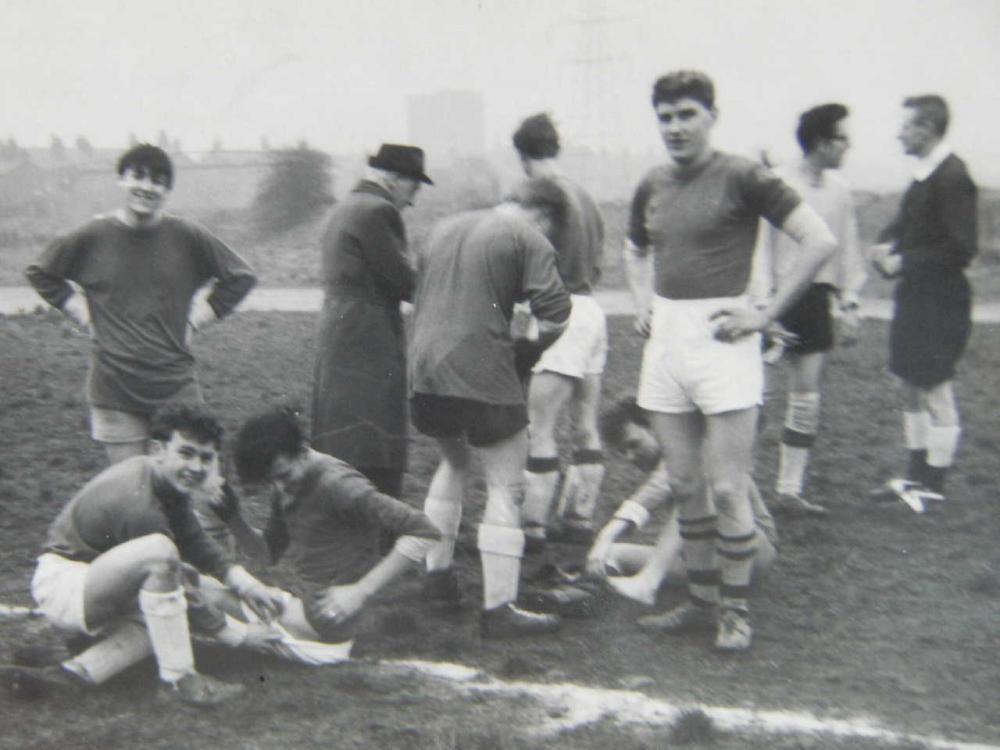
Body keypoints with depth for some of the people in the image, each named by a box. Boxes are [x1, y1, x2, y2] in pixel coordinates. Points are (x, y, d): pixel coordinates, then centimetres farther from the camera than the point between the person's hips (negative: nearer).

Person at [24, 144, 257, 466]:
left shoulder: (187, 237, -2)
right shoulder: (91, 237, -1)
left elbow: (241, 277, 10)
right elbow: (40, 274, 15)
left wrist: (196, 320, 4)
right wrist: (83, 314, 6)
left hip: (176, 388, 0)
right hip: (114, 389, 0)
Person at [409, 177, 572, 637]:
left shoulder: (445, 229, 19)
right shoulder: (528, 238, -3)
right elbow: (556, 315, -12)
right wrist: (526, 354, 5)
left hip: (425, 370, 7)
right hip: (483, 377, -7)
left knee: (453, 463, 29)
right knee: (506, 486, 1)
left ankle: (437, 572, 29)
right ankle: (498, 608, -1)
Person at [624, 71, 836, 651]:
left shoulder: (742, 177, -8)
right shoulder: (653, 187, 11)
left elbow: (820, 241, -12)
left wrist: (767, 314, -12)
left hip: (720, 339, -6)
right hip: (665, 342, 6)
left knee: (726, 489, -4)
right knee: (685, 486, 11)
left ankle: (736, 609, 10)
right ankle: (703, 599, 23)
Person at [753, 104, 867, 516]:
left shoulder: (839, 189, 7)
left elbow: (847, 248, 14)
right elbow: (762, 246, -11)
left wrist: (849, 302, 9)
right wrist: (762, 304, -15)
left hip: (815, 298, 6)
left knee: (806, 395, 8)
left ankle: (789, 490, 16)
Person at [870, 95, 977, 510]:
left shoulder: (953, 177, -18)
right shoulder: (923, 174, 10)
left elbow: (961, 248, -22)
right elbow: (904, 223, 23)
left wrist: (905, 261, -17)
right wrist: (888, 246, 2)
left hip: (940, 302, -10)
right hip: (915, 297, 10)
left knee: (935, 392, -1)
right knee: (911, 389, 16)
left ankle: (933, 483, 9)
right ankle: (917, 475, 27)